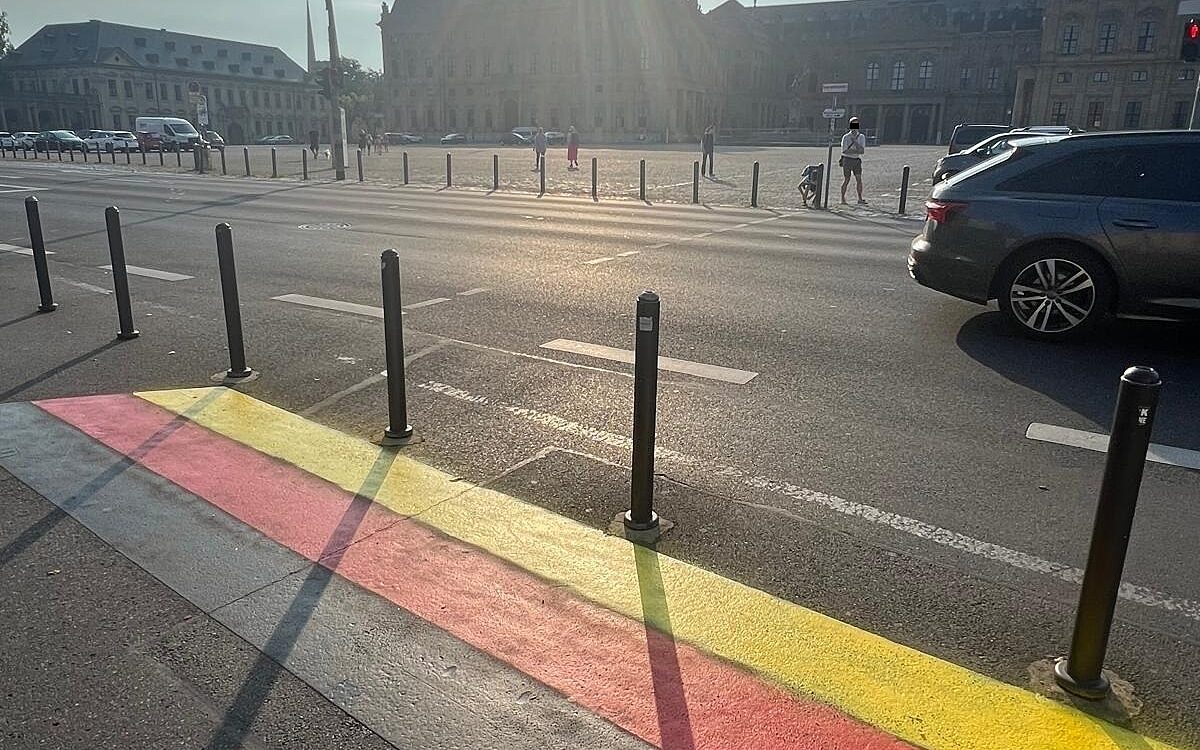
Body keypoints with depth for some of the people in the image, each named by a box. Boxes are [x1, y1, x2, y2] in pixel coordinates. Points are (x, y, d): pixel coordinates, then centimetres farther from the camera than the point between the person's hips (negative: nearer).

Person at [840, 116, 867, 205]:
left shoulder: (861, 137, 6)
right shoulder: (846, 137, -4)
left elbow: (862, 151, -4)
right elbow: (844, 151, -12)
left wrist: (855, 142, -15)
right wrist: (857, 151, -14)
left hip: (857, 160, 3)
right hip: (847, 160, -3)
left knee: (859, 179, -6)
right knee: (847, 180, -2)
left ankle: (860, 199, -5)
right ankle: (842, 199, 9)